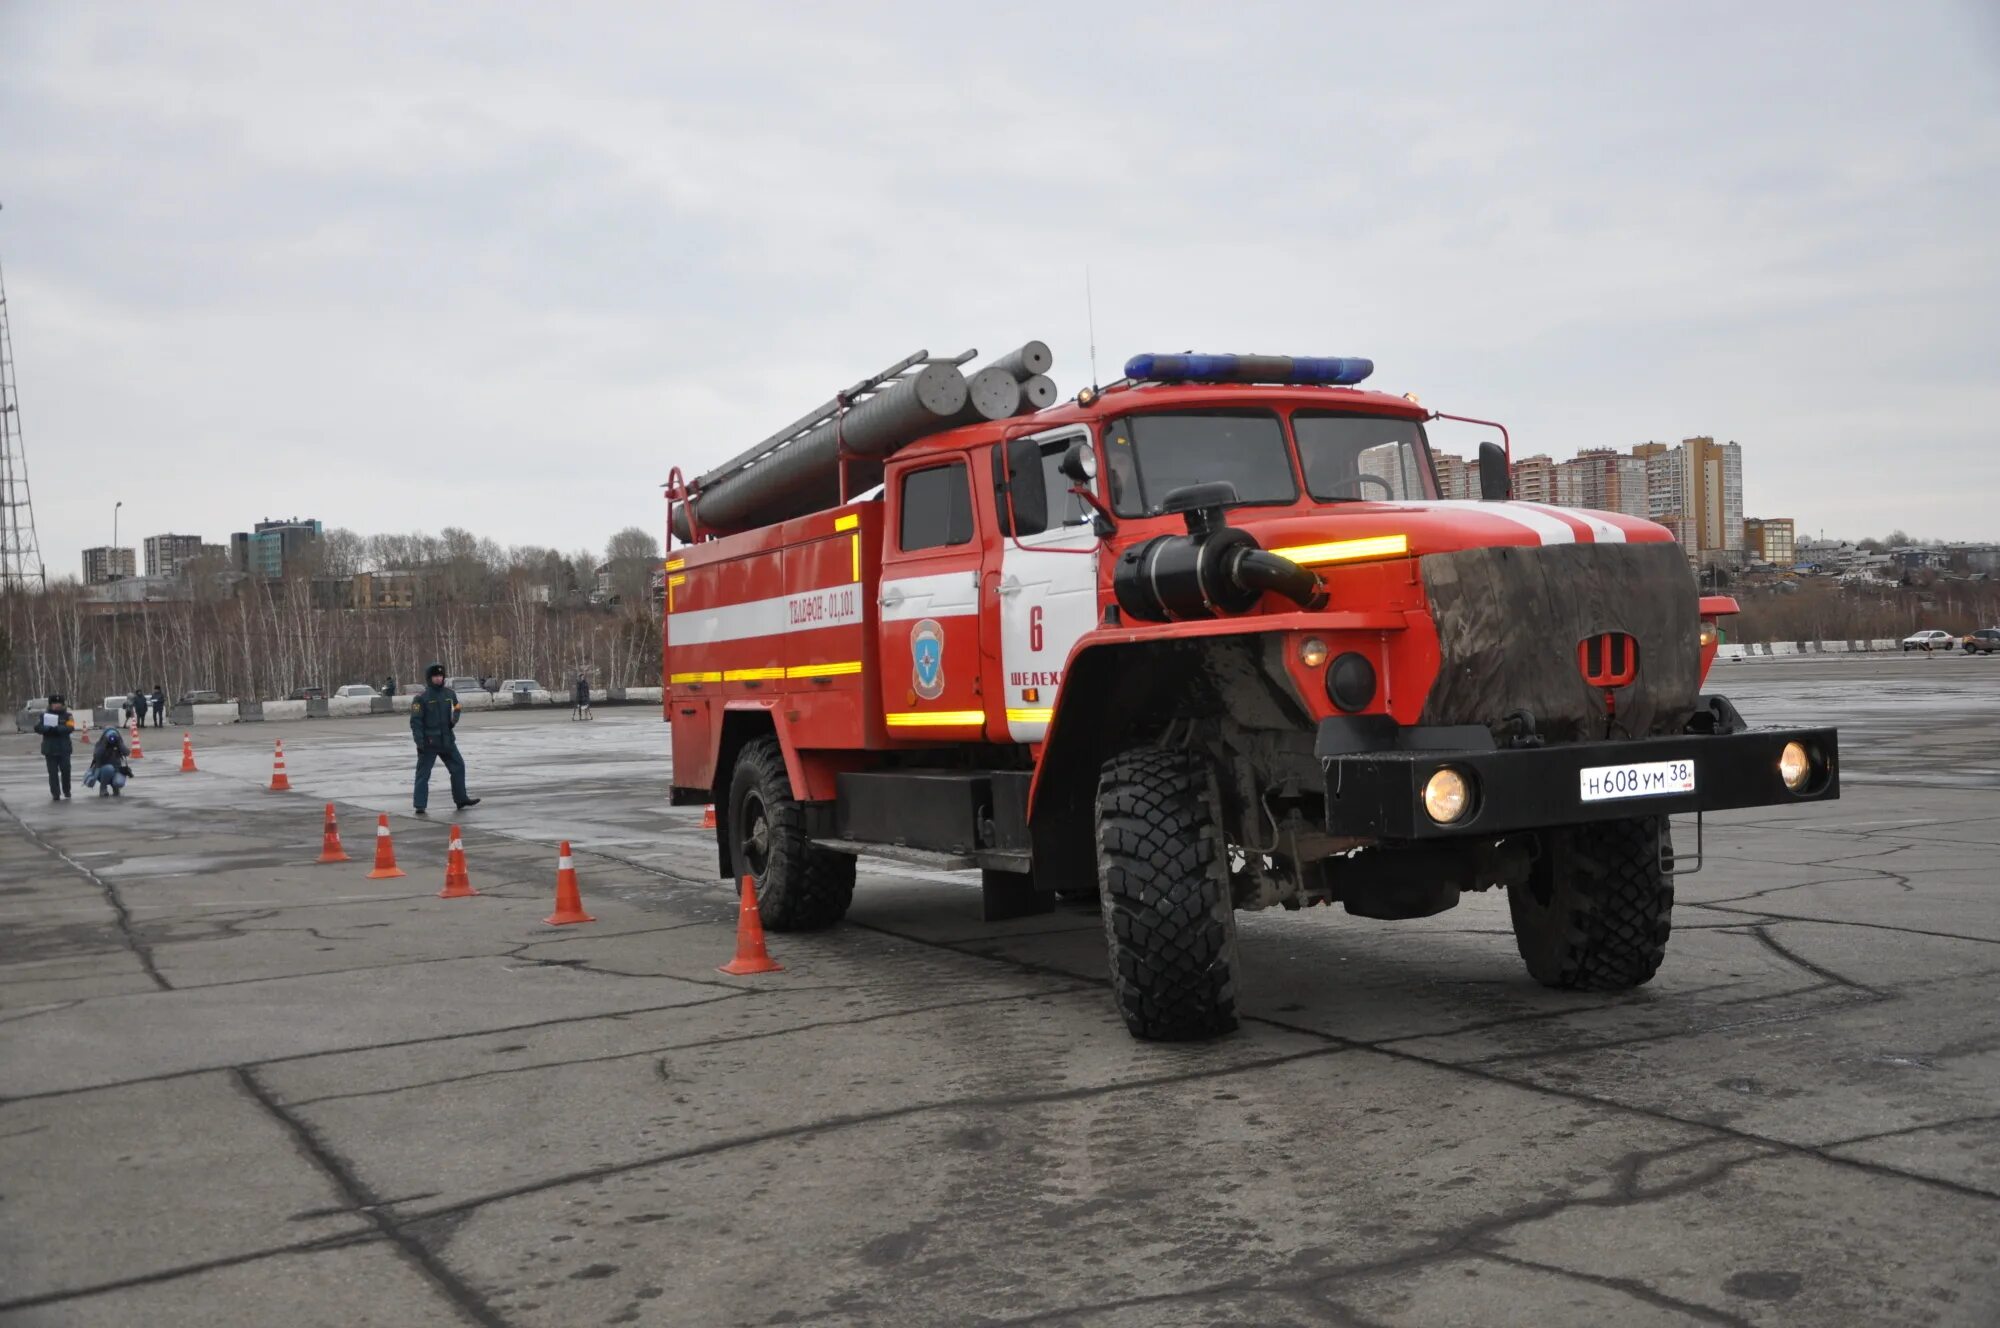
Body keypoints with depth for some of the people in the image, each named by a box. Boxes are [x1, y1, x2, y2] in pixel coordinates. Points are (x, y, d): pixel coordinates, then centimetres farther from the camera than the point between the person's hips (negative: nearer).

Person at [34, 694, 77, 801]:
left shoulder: (67, 715, 3)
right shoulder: (44, 715, 7)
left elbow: (70, 728, -12)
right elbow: (37, 727, -5)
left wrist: (56, 728, -25)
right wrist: (49, 729, -22)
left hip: (64, 748, -1)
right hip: (50, 749, 1)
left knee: (66, 770, -2)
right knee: (53, 772, 0)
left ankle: (66, 791, 18)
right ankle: (56, 794, 4)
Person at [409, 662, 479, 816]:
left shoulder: (450, 694, 7)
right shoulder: (421, 697, -10)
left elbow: (456, 709, 19)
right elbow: (415, 721, -12)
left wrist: (453, 719, -5)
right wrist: (419, 741, -18)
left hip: (447, 740, 6)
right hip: (428, 742, -6)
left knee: (458, 767, 11)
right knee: (423, 774, -2)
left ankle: (461, 799, 24)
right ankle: (420, 807, 1)